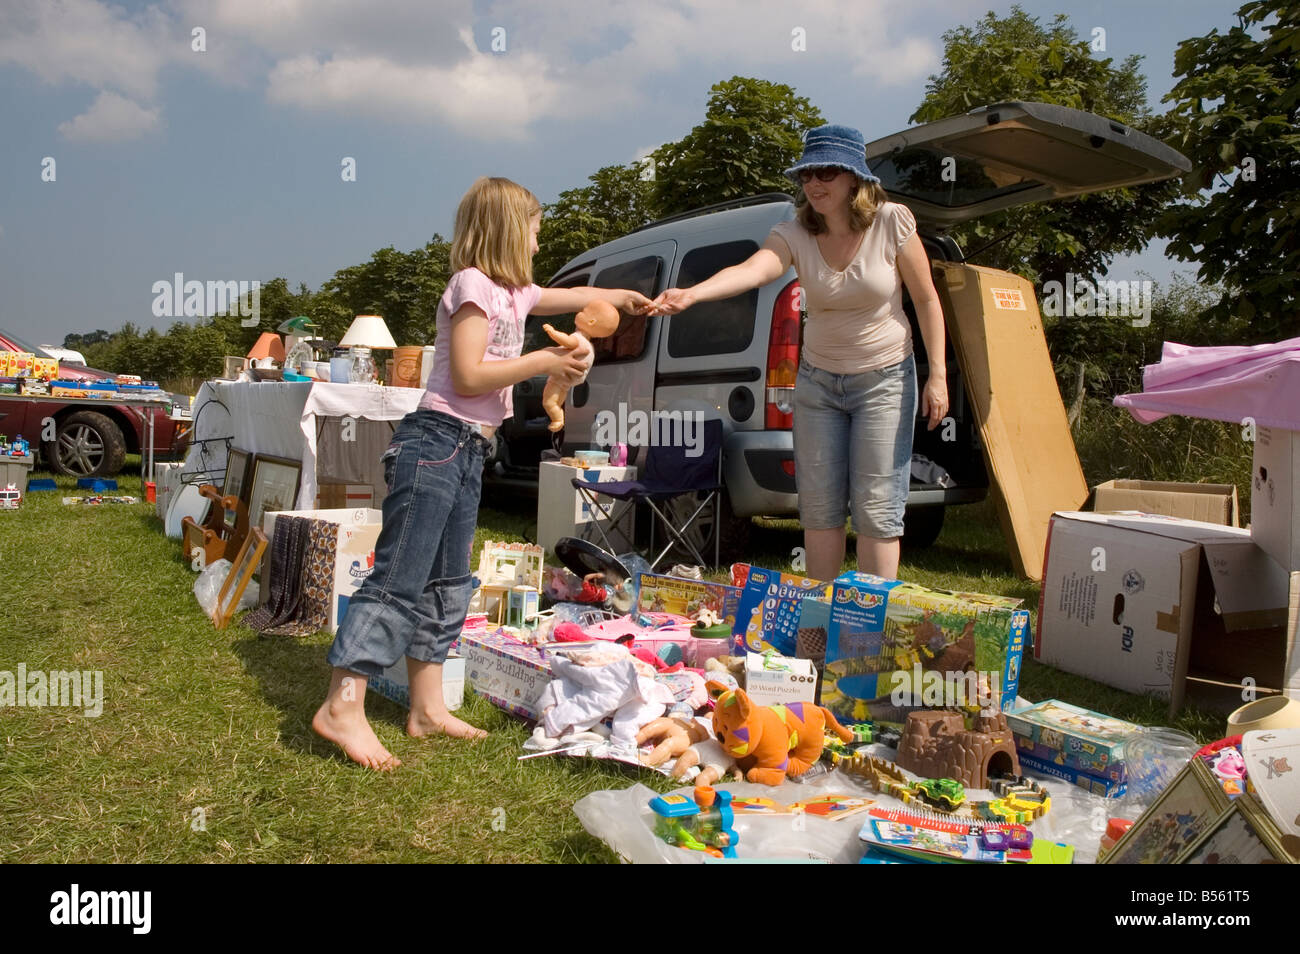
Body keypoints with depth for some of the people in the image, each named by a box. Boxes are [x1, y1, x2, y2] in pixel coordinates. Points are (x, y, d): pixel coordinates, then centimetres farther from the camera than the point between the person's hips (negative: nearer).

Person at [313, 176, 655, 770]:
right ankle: (342, 707, -10)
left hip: (468, 453, 10)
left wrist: (623, 297, 48)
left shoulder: (513, 291, 20)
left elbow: (568, 297, 40)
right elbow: (468, 376, -15)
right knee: (400, 577, -13)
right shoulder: (474, 284, -7)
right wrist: (542, 362, -9)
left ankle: (427, 709, 18)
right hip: (436, 441, -10)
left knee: (447, 585, 10)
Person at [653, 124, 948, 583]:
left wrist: (937, 374, -8)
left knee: (876, 509, -4)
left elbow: (926, 300, -5)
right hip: (817, 379, 3)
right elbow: (751, 269, -31)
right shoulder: (795, 234, -10)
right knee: (819, 505, 7)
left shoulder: (893, 223, -13)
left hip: (884, 378, -3)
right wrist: (692, 293, -50)